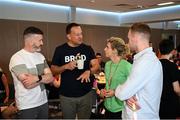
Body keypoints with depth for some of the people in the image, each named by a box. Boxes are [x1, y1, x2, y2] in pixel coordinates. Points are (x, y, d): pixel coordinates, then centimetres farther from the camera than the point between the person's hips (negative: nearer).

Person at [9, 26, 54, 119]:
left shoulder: (40, 56, 6)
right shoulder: (17, 58, -16)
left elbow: (50, 78, -3)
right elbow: (28, 85, -24)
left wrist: (37, 78, -22)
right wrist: (44, 77, -11)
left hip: (43, 102, 6)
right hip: (27, 106, -6)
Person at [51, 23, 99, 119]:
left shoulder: (88, 49, 1)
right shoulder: (60, 50, -4)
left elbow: (96, 65, -5)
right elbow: (53, 70, -2)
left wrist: (89, 71, -26)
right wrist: (66, 66, -20)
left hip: (86, 94, 2)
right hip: (67, 96, -1)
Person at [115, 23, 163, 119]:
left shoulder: (145, 61, -25)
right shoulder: (147, 57, 8)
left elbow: (122, 94, -24)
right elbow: (131, 86, 11)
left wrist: (117, 90, -3)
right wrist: (127, 94, -9)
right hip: (142, 114, 8)